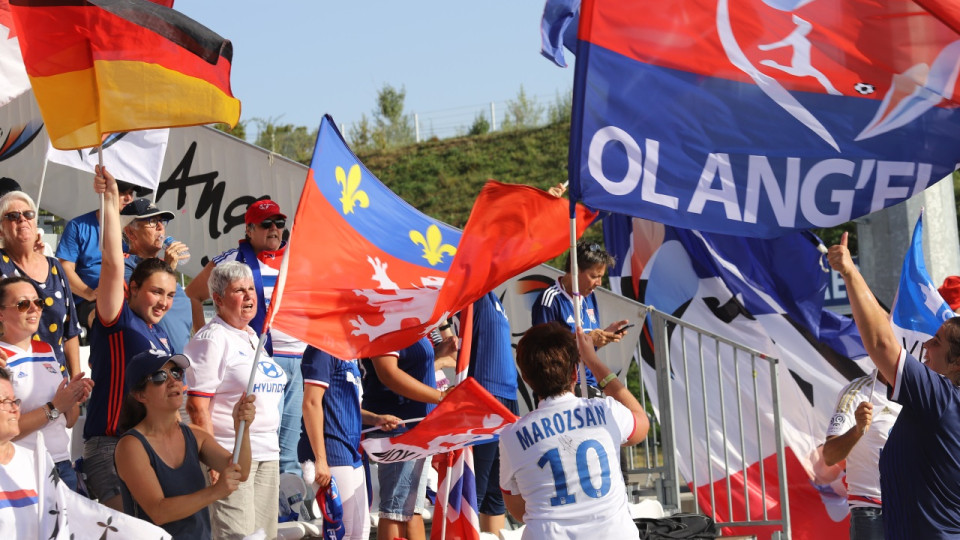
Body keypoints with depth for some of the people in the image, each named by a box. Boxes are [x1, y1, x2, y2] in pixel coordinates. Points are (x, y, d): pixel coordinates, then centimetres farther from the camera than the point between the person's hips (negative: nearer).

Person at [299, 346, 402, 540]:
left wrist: (375, 419, 8)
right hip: (331, 454, -10)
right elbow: (311, 403, -19)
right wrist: (320, 460, -22)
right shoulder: (324, 348, -12)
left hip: (351, 454, 10)